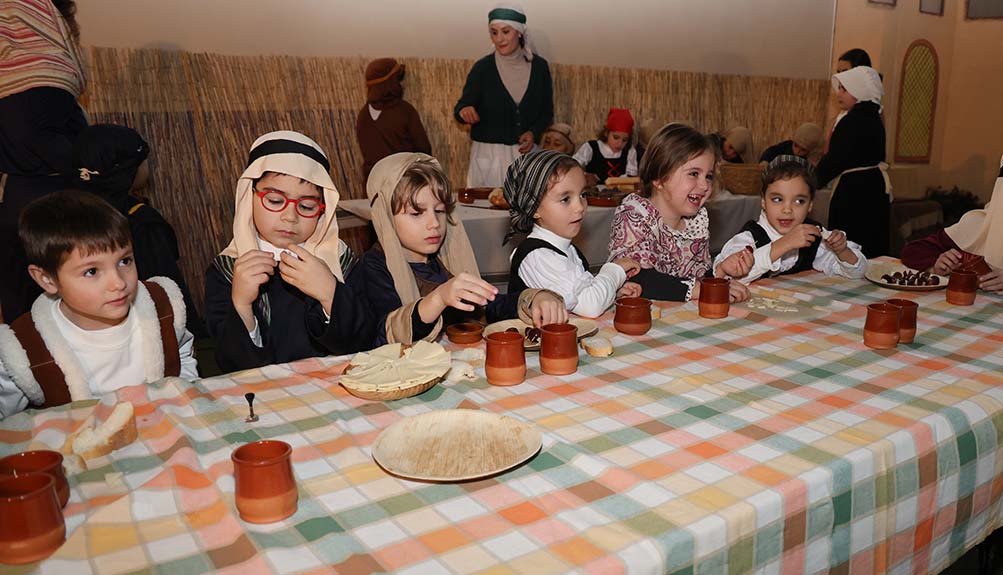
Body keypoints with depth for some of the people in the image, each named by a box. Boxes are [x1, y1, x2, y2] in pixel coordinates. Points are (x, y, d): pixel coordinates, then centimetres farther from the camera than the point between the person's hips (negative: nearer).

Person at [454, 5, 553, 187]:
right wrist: (464, 111, -26)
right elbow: (462, 106, -3)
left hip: (525, 153, 2)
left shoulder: (539, 66, 3)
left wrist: (534, 132, -6)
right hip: (488, 153, -1)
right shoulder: (482, 68, -2)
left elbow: (547, 111, 11)